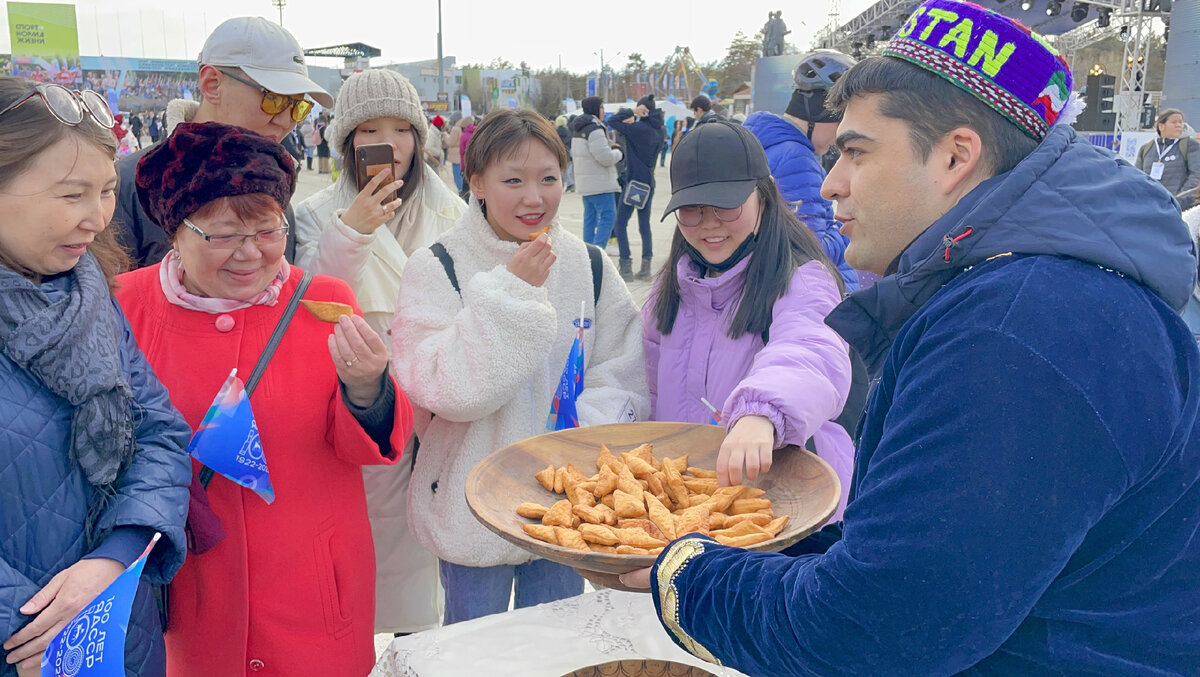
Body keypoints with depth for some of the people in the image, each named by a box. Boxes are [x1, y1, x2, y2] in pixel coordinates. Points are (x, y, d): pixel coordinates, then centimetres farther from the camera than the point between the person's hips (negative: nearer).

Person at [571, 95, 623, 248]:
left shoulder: (577, 129, 14)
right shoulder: (594, 128, -17)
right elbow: (605, 158, -22)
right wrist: (617, 152, 1)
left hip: (586, 183, 10)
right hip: (600, 182, -10)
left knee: (590, 218, 14)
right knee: (608, 217, -9)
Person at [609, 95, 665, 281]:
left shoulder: (638, 128, -17)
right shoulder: (657, 131, 5)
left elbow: (613, 122, -17)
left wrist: (632, 112, -9)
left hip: (633, 181, -7)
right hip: (648, 182, 7)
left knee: (620, 223, 2)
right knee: (644, 224, 12)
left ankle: (626, 267, -2)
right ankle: (646, 267, 11)